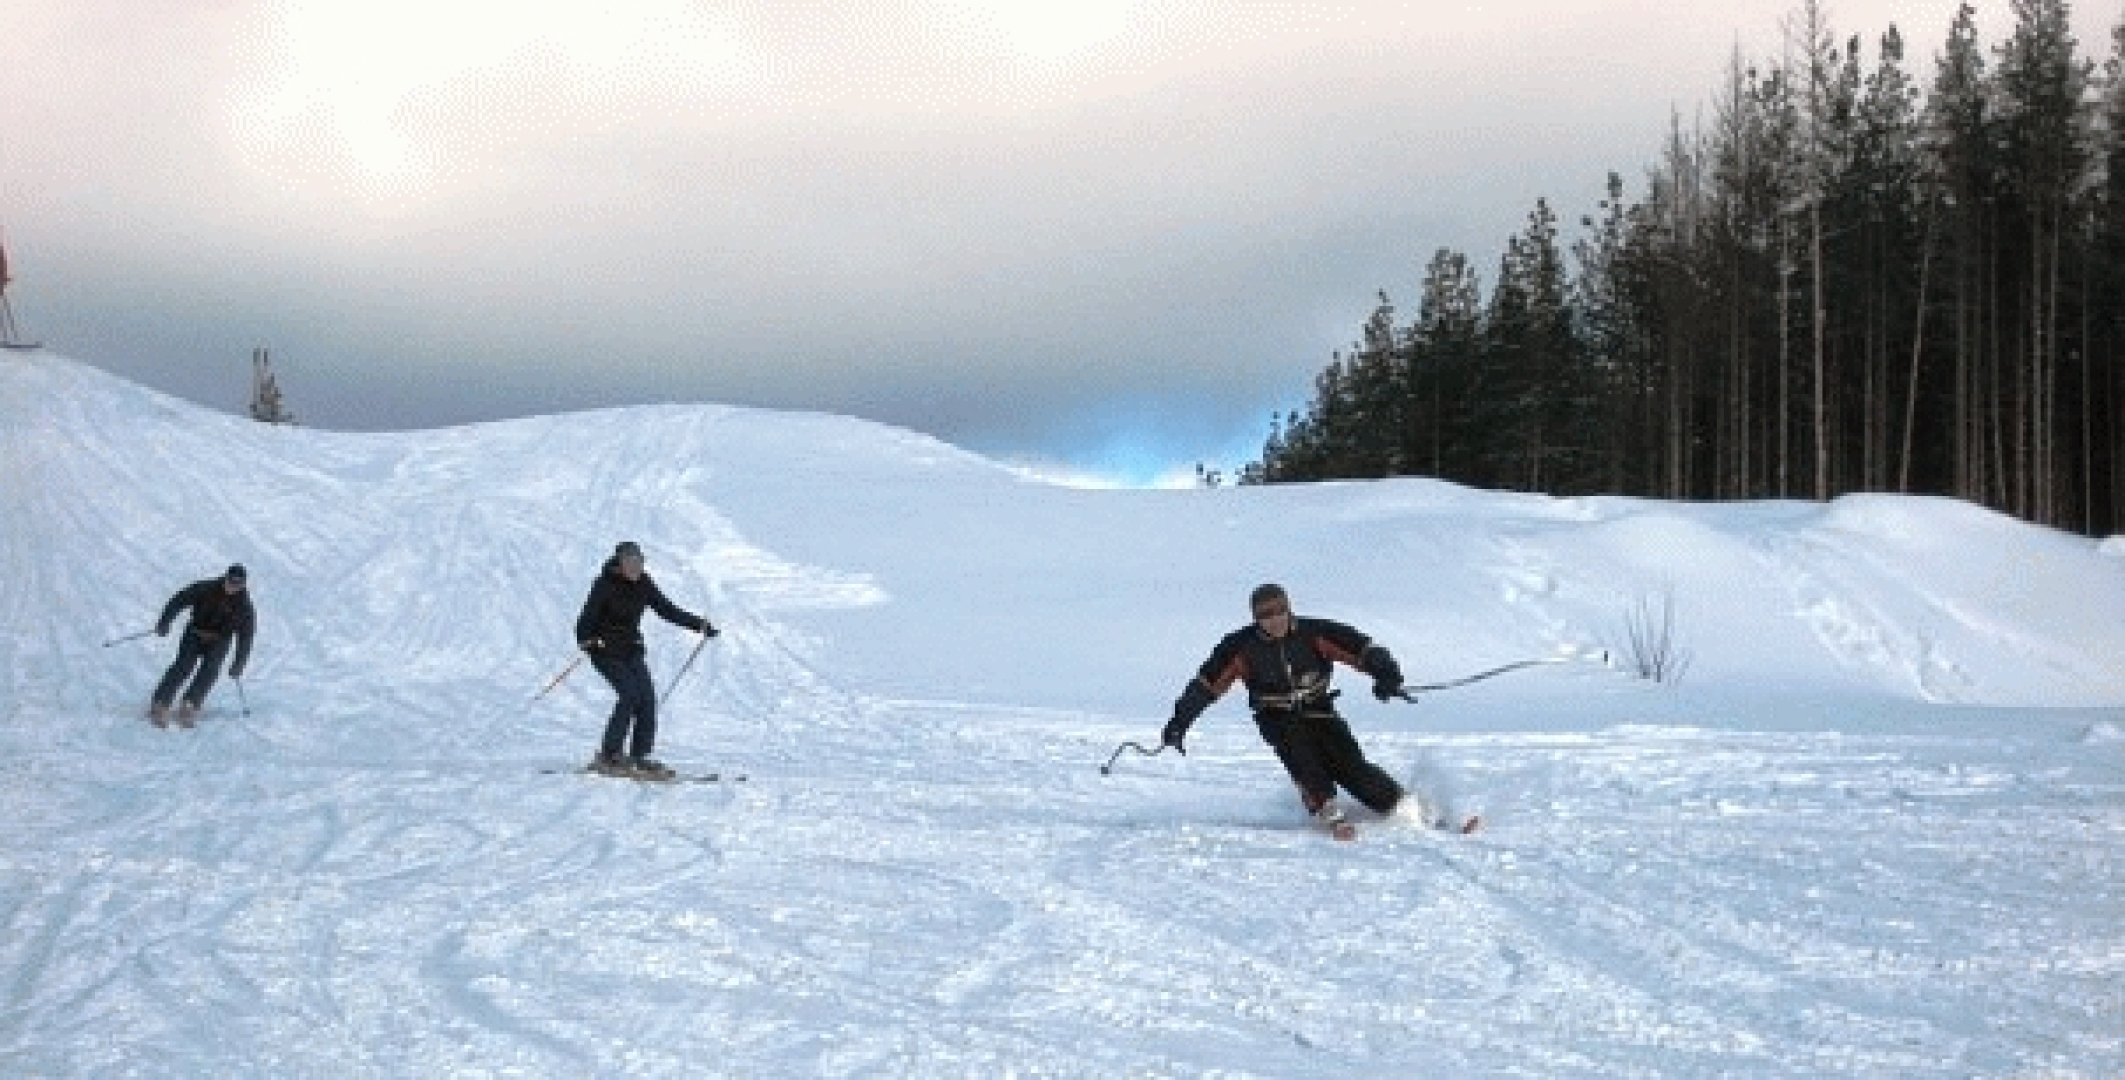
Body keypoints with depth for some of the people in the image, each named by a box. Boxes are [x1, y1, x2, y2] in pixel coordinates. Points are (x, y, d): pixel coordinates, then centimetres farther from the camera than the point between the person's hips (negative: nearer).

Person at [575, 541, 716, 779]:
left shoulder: (643, 584, 2)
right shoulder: (606, 585, -15)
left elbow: (667, 610, 7)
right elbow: (588, 616, -23)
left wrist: (698, 624, 1)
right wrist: (585, 639, -42)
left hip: (632, 650, 6)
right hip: (605, 649, -6)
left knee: (647, 697, -8)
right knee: (630, 694, -20)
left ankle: (639, 758, 1)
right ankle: (607, 757, -12)